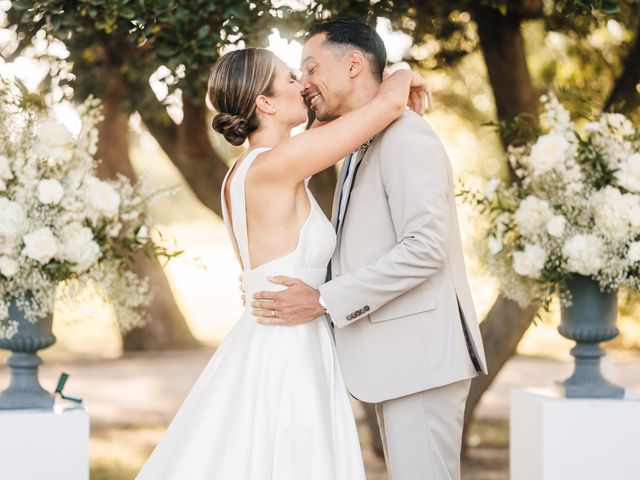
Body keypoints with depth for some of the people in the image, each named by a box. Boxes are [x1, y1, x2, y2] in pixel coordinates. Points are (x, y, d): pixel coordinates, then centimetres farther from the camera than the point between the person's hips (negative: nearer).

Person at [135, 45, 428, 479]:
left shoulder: (247, 173, 8)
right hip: (287, 353, -10)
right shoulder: (273, 165, -18)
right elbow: (390, 103, -15)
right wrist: (403, 79, 5)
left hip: (270, 347, 10)